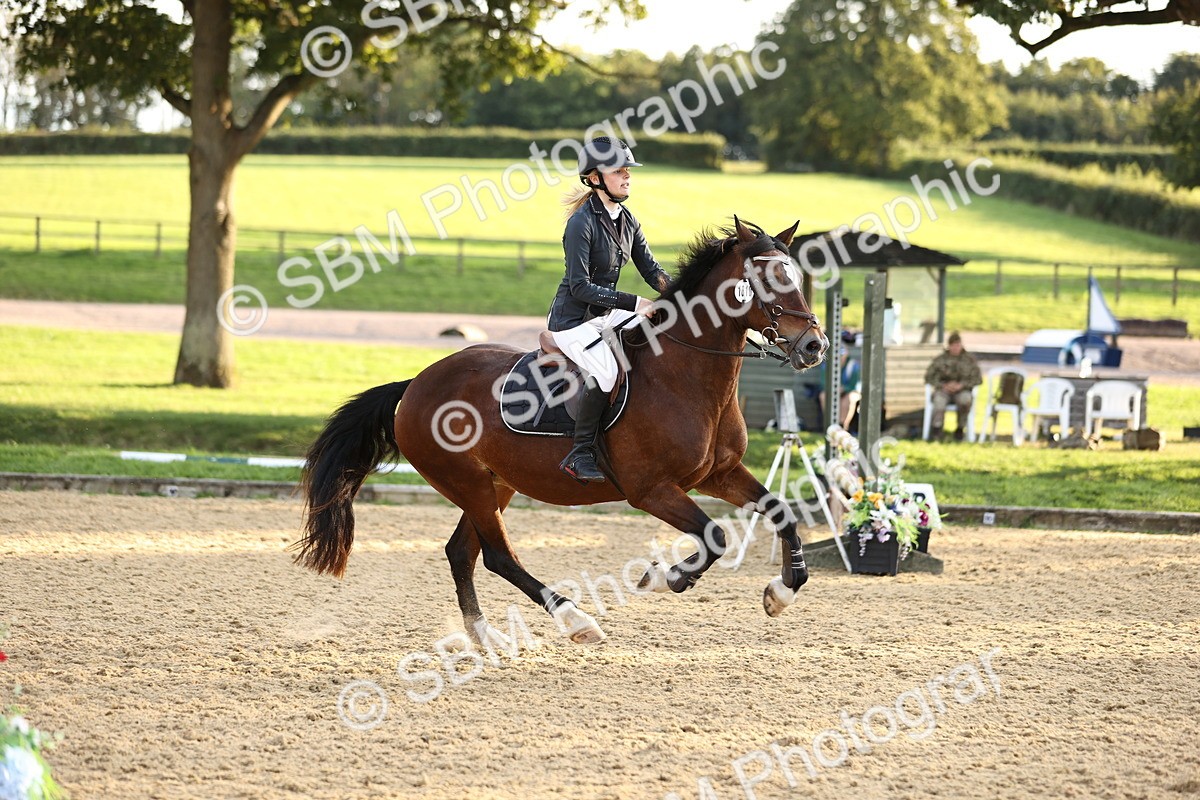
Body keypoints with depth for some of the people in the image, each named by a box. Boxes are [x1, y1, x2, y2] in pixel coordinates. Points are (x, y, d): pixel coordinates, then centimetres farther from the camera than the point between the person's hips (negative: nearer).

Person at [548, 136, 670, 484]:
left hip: (607, 315, 9)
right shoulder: (582, 223, -19)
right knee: (606, 370, -31)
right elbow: (581, 287, -23)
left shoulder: (626, 220, 6)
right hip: (572, 321, -9)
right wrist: (634, 303, -27)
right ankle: (580, 455, -20)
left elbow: (651, 269, 9)